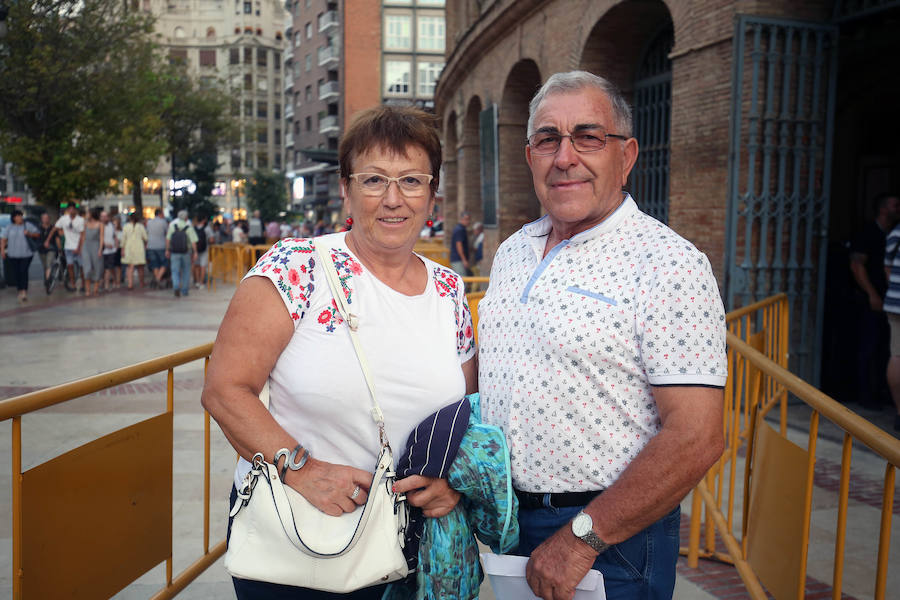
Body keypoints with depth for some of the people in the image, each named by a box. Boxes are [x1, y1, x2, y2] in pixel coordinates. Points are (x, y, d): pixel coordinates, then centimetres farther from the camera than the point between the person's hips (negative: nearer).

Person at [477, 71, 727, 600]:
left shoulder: (669, 264, -16)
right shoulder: (512, 252, 6)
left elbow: (697, 437, -22)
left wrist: (580, 539, -20)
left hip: (613, 538, -6)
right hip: (504, 517, 7)